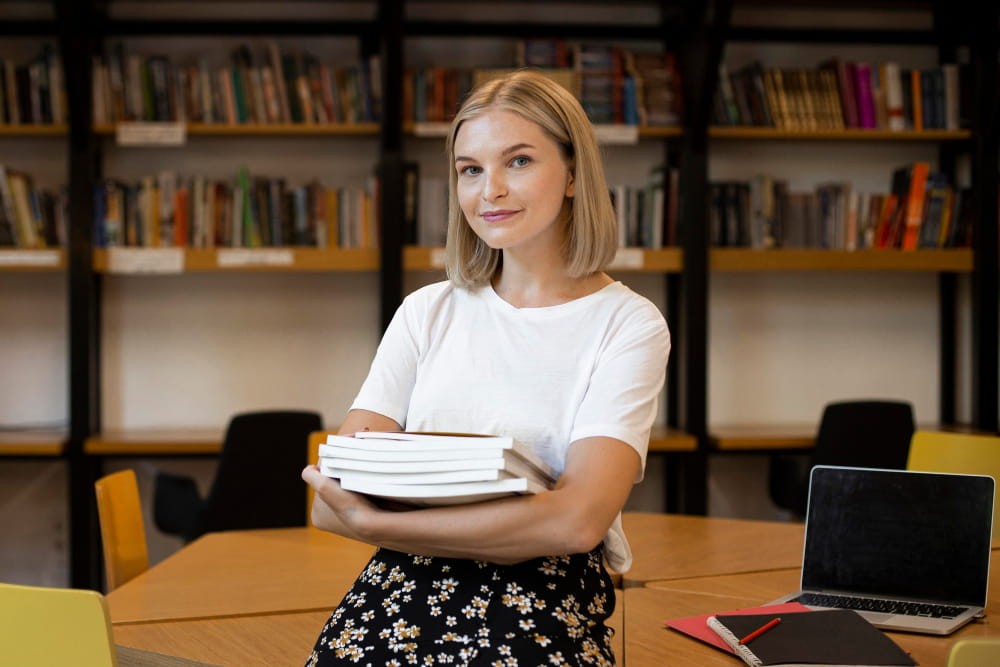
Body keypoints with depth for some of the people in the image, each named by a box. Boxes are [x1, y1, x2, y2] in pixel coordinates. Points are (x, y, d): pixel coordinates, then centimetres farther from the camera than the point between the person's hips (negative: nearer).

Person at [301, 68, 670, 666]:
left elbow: (577, 521, -12)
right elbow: (329, 501, 3)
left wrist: (372, 521, -15)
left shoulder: (629, 324, 3)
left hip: (549, 603, -2)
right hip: (403, 589, 3)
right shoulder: (427, 313, 14)